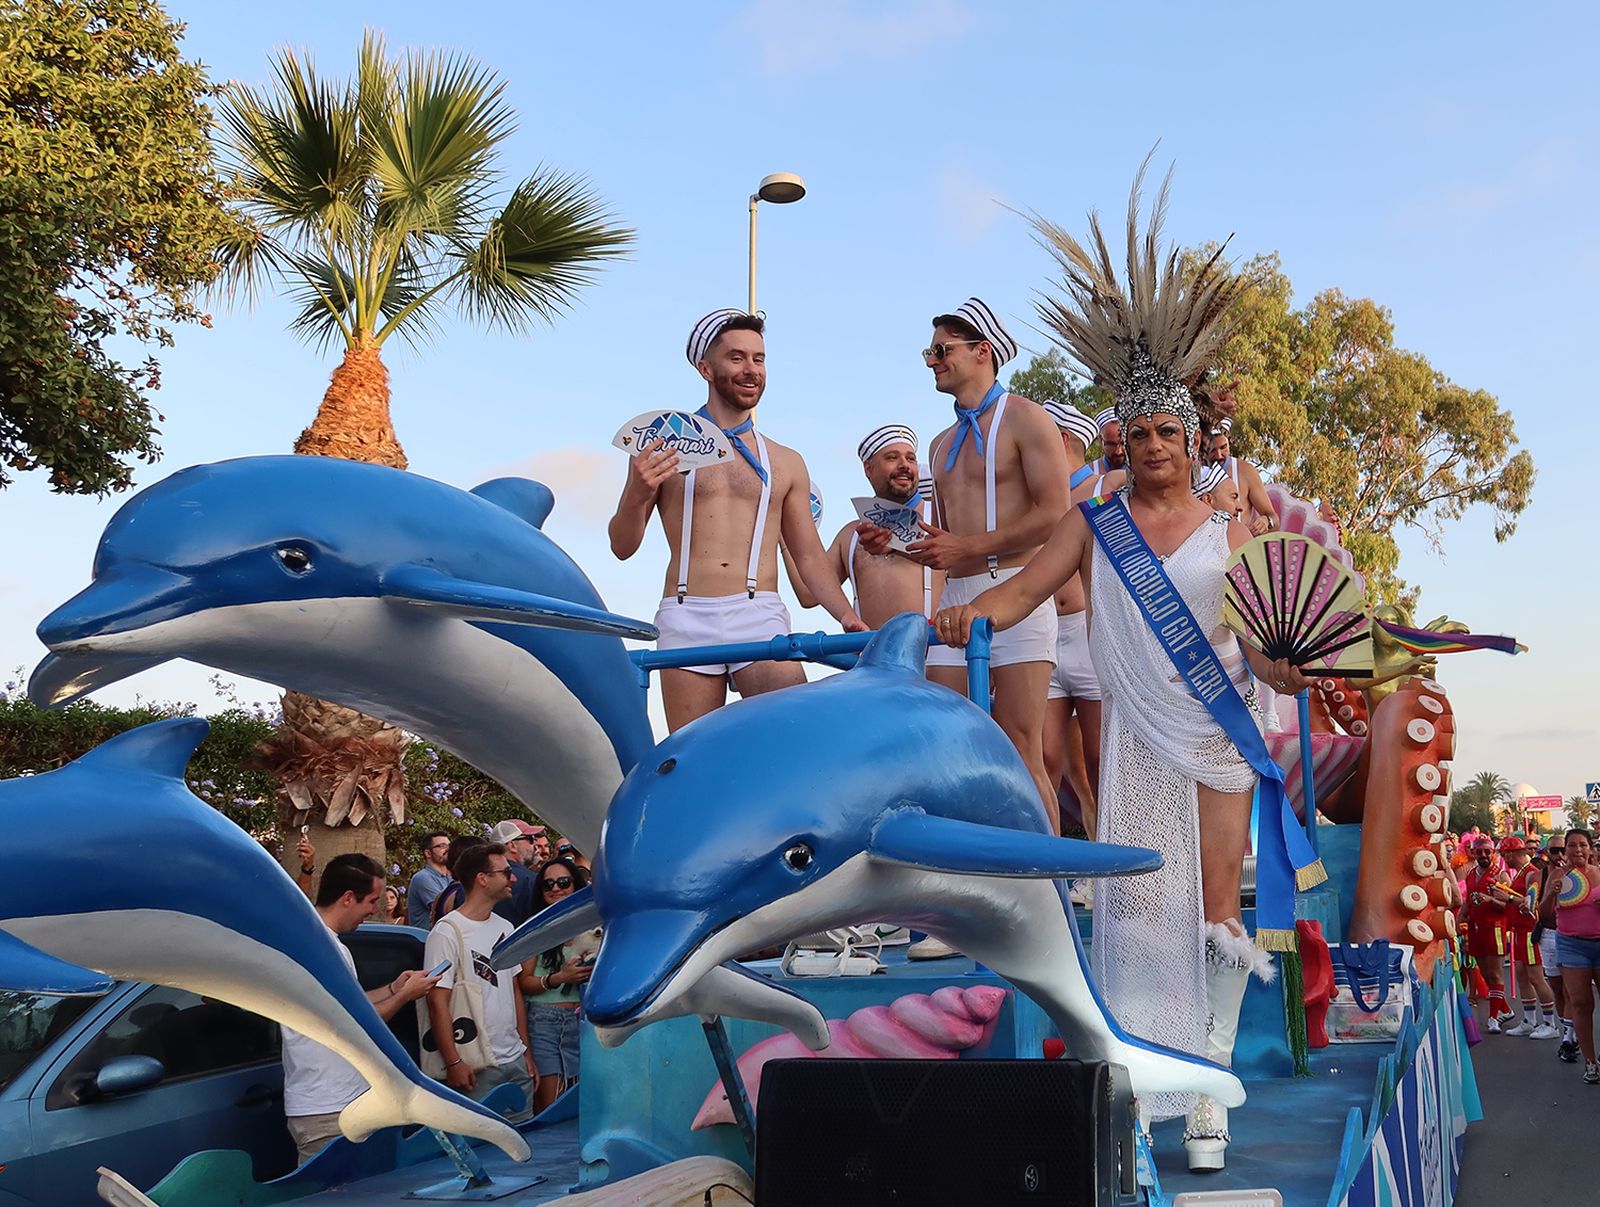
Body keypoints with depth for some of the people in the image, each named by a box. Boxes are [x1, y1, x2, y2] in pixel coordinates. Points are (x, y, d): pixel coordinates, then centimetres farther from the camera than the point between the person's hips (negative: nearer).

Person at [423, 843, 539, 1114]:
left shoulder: (505, 928, 13)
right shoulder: (447, 933, -10)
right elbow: (438, 1002, -13)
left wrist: (527, 1052, 14)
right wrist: (453, 1062, -17)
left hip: (517, 1061, 7)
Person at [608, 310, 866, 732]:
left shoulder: (787, 463, 17)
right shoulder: (665, 445, 11)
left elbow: (809, 557, 18)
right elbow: (623, 547, 9)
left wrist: (847, 615, 2)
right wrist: (637, 495, -11)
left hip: (761, 617, 1)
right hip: (687, 618, -1)